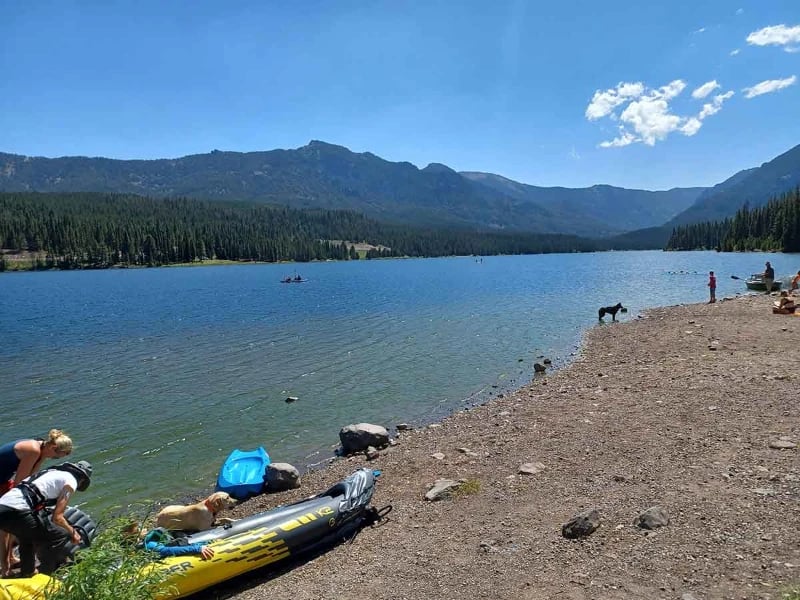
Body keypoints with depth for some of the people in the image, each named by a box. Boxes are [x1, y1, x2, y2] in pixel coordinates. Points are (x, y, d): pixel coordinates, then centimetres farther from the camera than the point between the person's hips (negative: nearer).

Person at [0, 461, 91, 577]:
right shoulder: (71, 481, 7)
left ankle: (26, 573, 36)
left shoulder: (51, 473, 30)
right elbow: (57, 517, 2)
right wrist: (73, 532, 20)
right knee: (61, 537, 6)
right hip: (17, 513, -9)